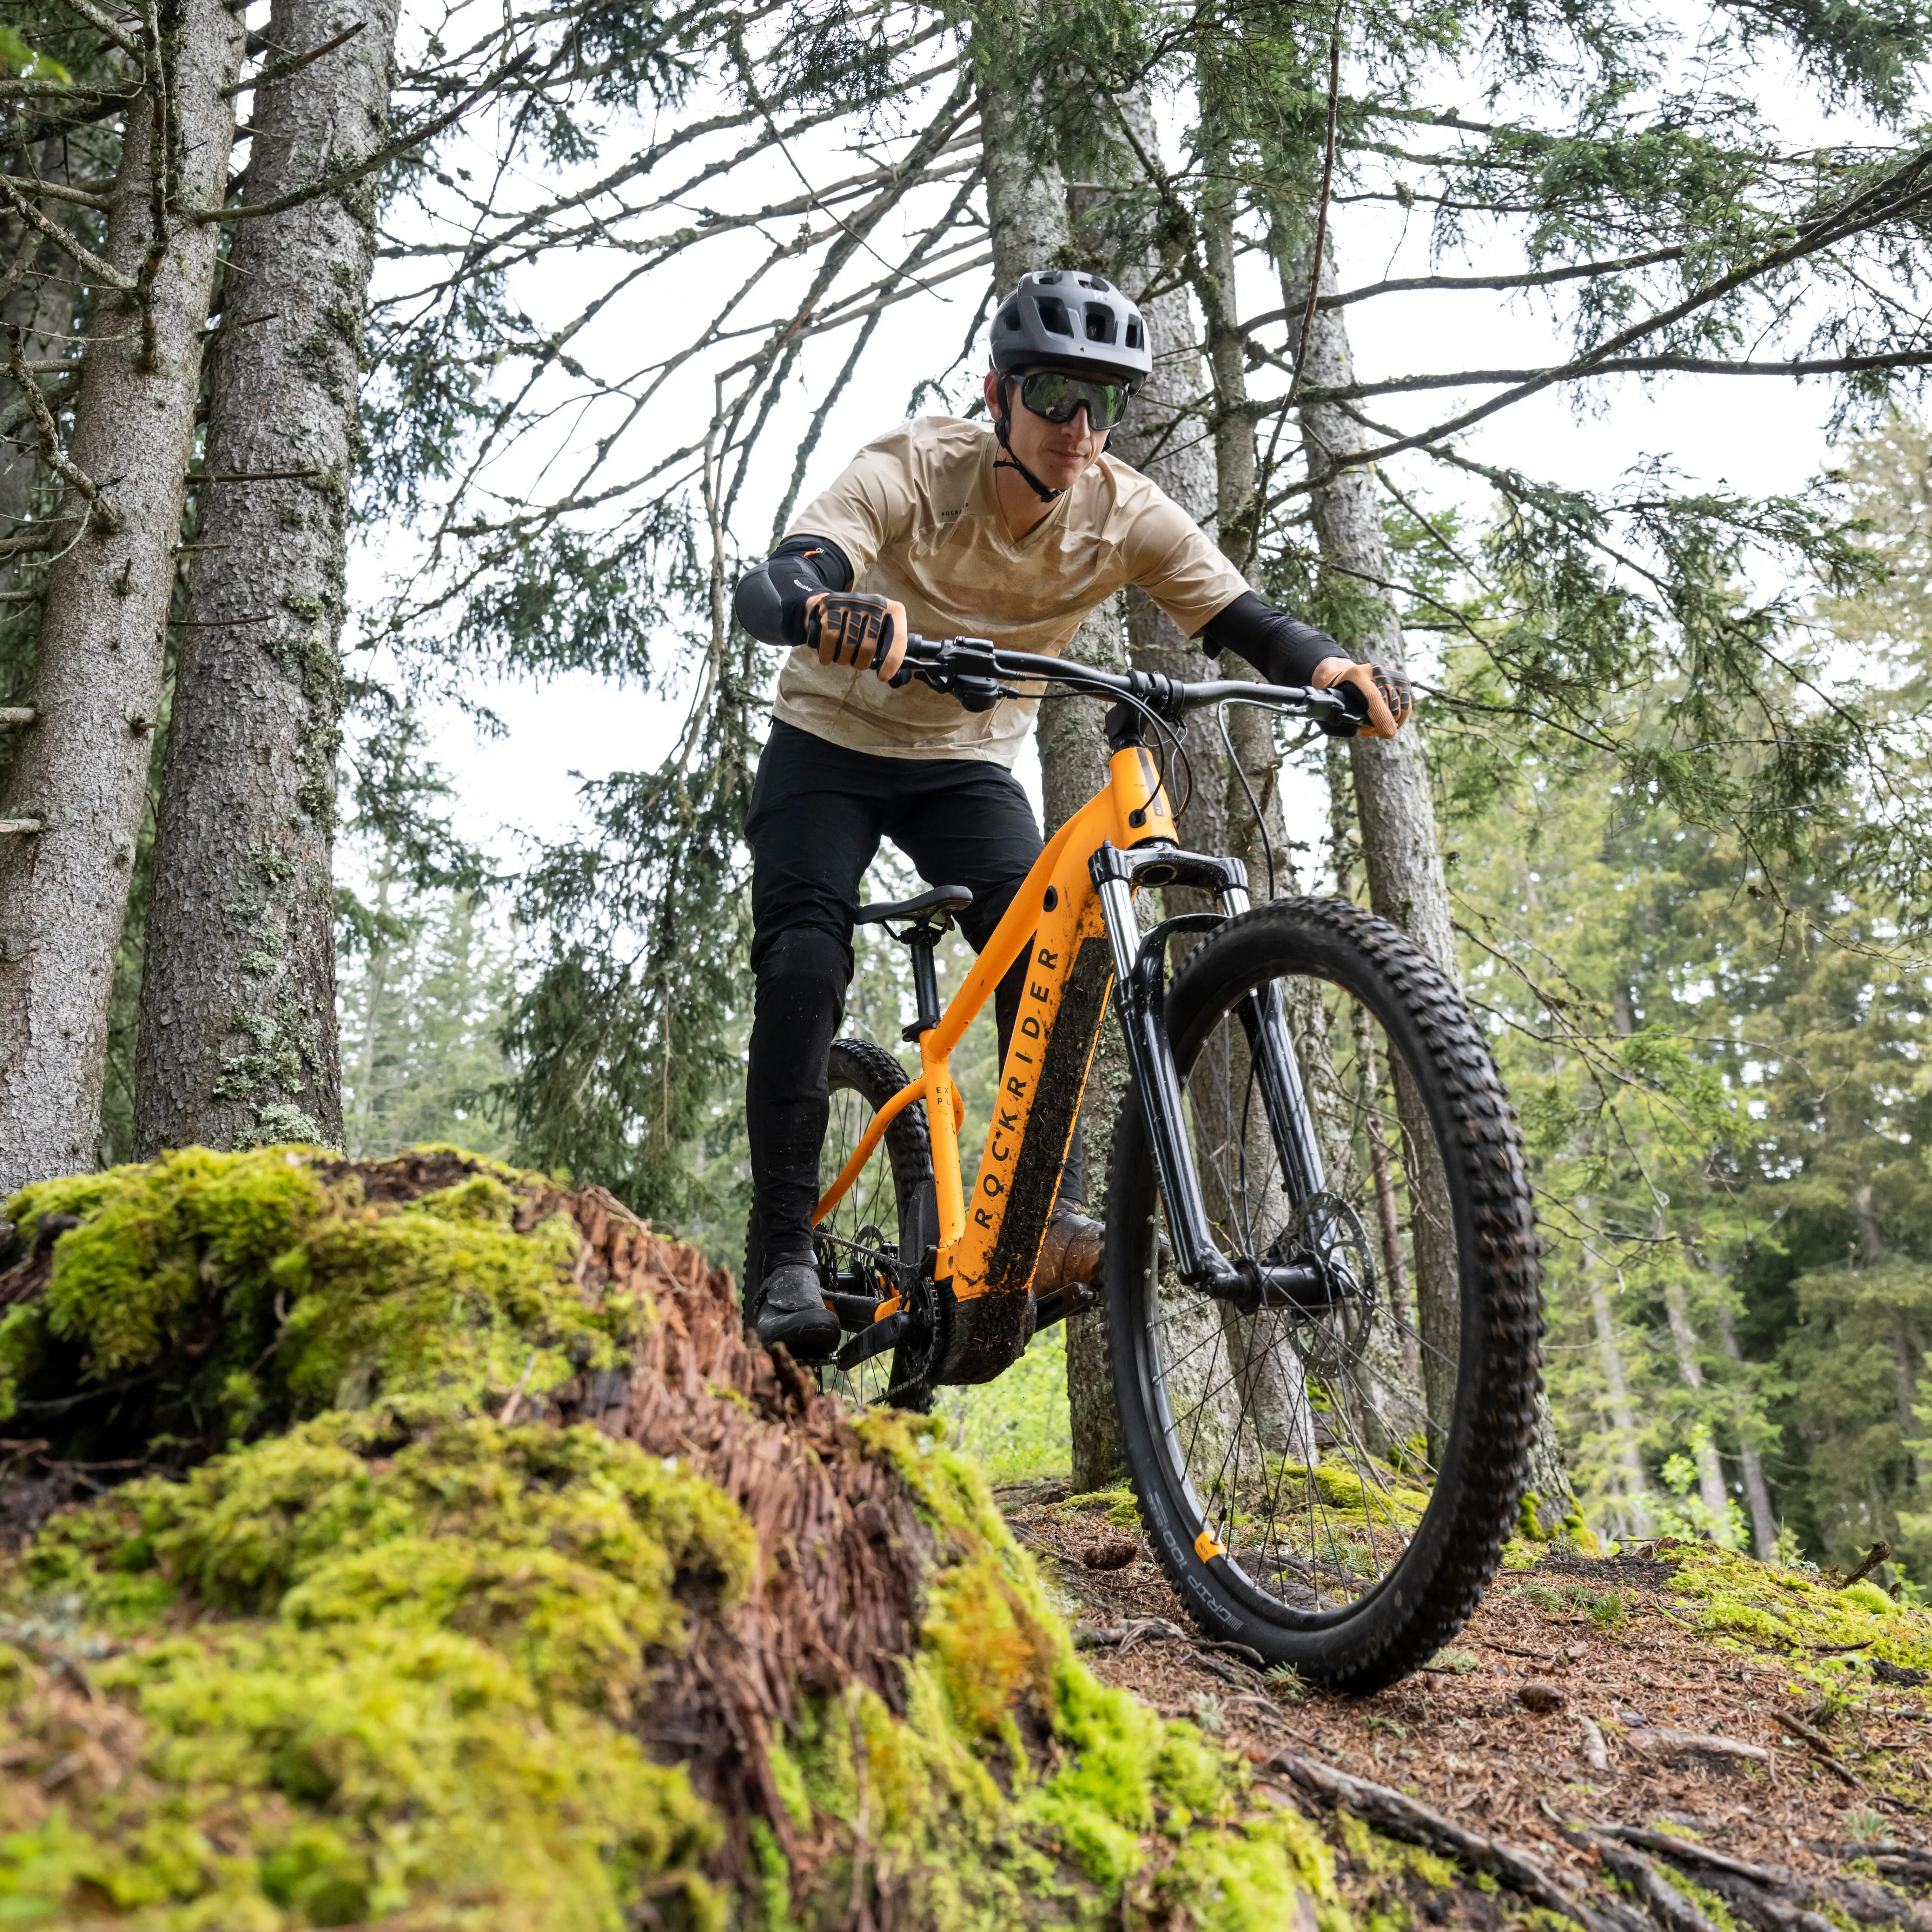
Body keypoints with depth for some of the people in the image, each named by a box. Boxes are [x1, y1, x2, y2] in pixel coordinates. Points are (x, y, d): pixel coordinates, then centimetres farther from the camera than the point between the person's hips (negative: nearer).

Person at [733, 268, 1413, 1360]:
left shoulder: (1128, 515, -16)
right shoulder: (913, 471, -25)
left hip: (968, 766, 3)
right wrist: (830, 611, -63)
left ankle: (1054, 1213, -17)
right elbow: (770, 589, -39)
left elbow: (1243, 620, -21)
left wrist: (1332, 668, -43)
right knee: (806, 968, -20)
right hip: (830, 748, -2)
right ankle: (789, 1259, -14)